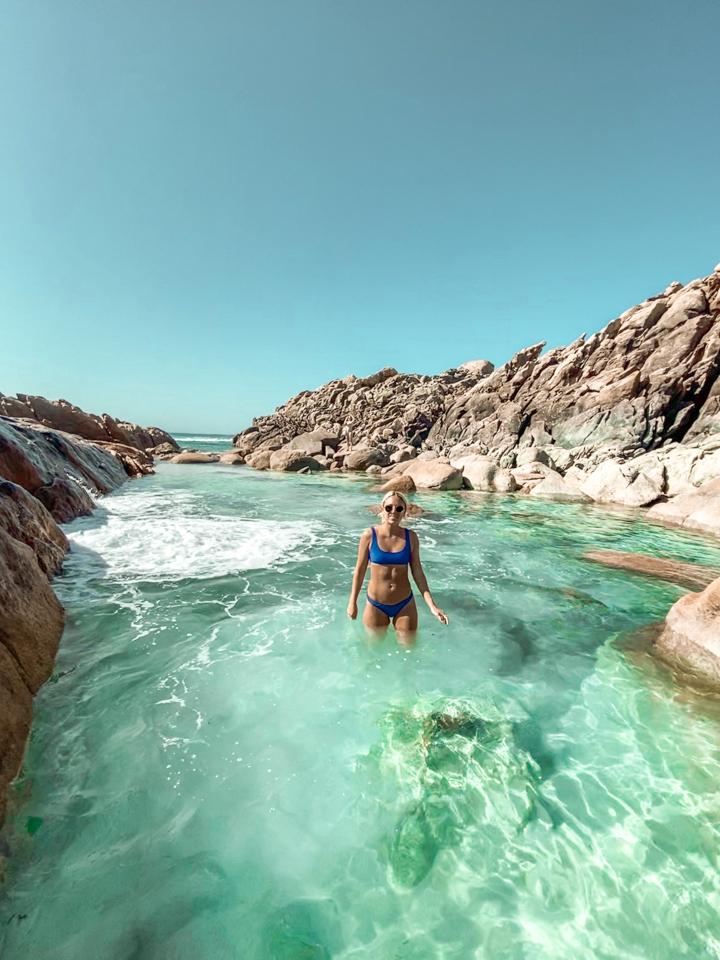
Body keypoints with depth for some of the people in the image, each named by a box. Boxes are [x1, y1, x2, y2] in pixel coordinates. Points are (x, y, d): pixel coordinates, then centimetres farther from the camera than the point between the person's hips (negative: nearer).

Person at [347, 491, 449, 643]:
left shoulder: (411, 537, -8)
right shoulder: (369, 535, -12)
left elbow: (418, 573, -3)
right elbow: (360, 570, -4)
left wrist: (432, 605, -8)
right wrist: (353, 602, 0)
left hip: (405, 604, 1)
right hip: (375, 605, -1)